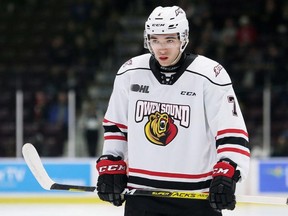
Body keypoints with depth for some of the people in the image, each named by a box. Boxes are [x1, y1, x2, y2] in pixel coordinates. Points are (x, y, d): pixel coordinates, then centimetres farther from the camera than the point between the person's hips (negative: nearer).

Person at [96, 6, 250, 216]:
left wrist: (226, 175, -23)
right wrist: (110, 166, 8)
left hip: (197, 194, -3)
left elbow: (232, 131, -12)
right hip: (141, 190, 3)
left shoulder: (210, 76, -10)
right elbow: (115, 125, 15)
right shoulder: (129, 74, 3)